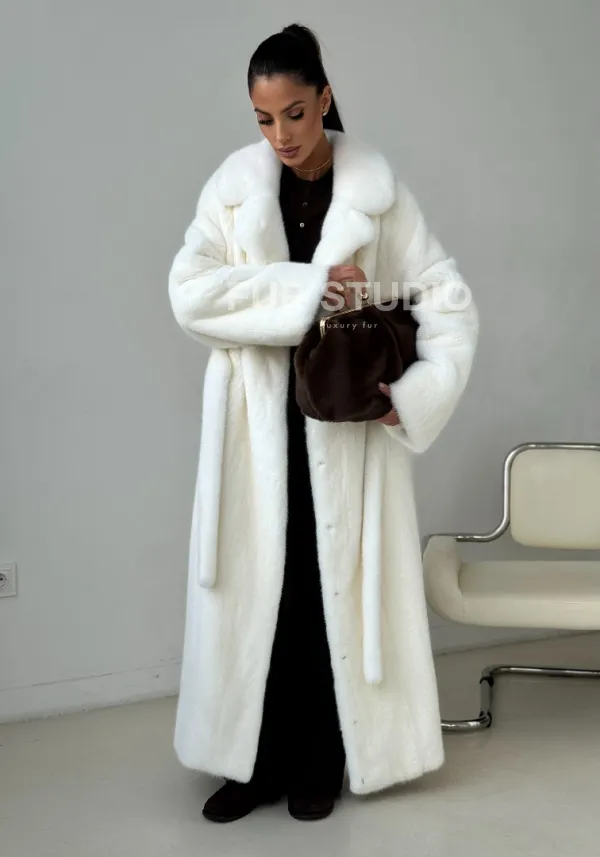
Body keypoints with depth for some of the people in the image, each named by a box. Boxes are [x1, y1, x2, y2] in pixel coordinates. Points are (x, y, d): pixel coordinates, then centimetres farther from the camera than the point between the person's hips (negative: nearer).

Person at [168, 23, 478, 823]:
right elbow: (190, 291, -14)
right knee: (256, 586, 6)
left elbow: (448, 297, -6)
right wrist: (305, 287, -22)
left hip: (346, 417, -1)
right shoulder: (233, 184, -2)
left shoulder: (377, 188, -5)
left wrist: (417, 391, -20)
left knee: (337, 585, 5)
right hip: (258, 421, 1)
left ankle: (321, 763, 20)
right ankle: (256, 760, 21)